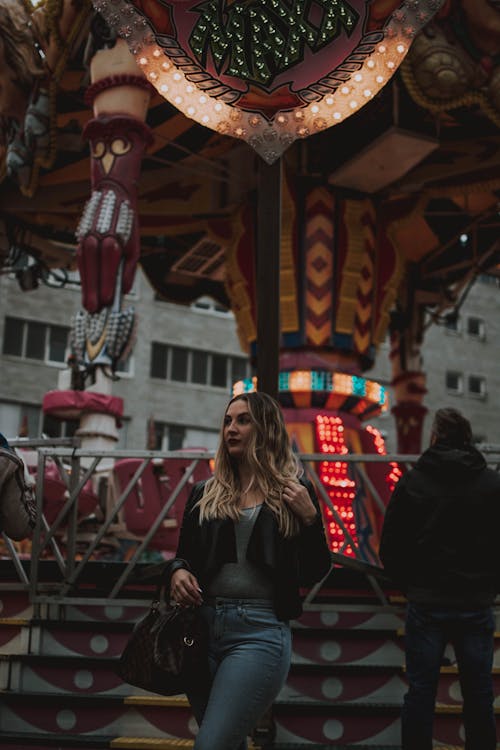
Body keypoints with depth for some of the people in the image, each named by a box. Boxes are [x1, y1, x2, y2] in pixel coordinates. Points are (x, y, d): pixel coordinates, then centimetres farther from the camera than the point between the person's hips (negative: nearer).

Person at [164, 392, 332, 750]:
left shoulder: (294, 492, 3)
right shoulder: (205, 493, 13)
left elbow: (314, 574, 2)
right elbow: (182, 556, 18)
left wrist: (310, 517, -11)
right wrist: (177, 571, -4)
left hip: (259, 632, -5)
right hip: (202, 627, 5)